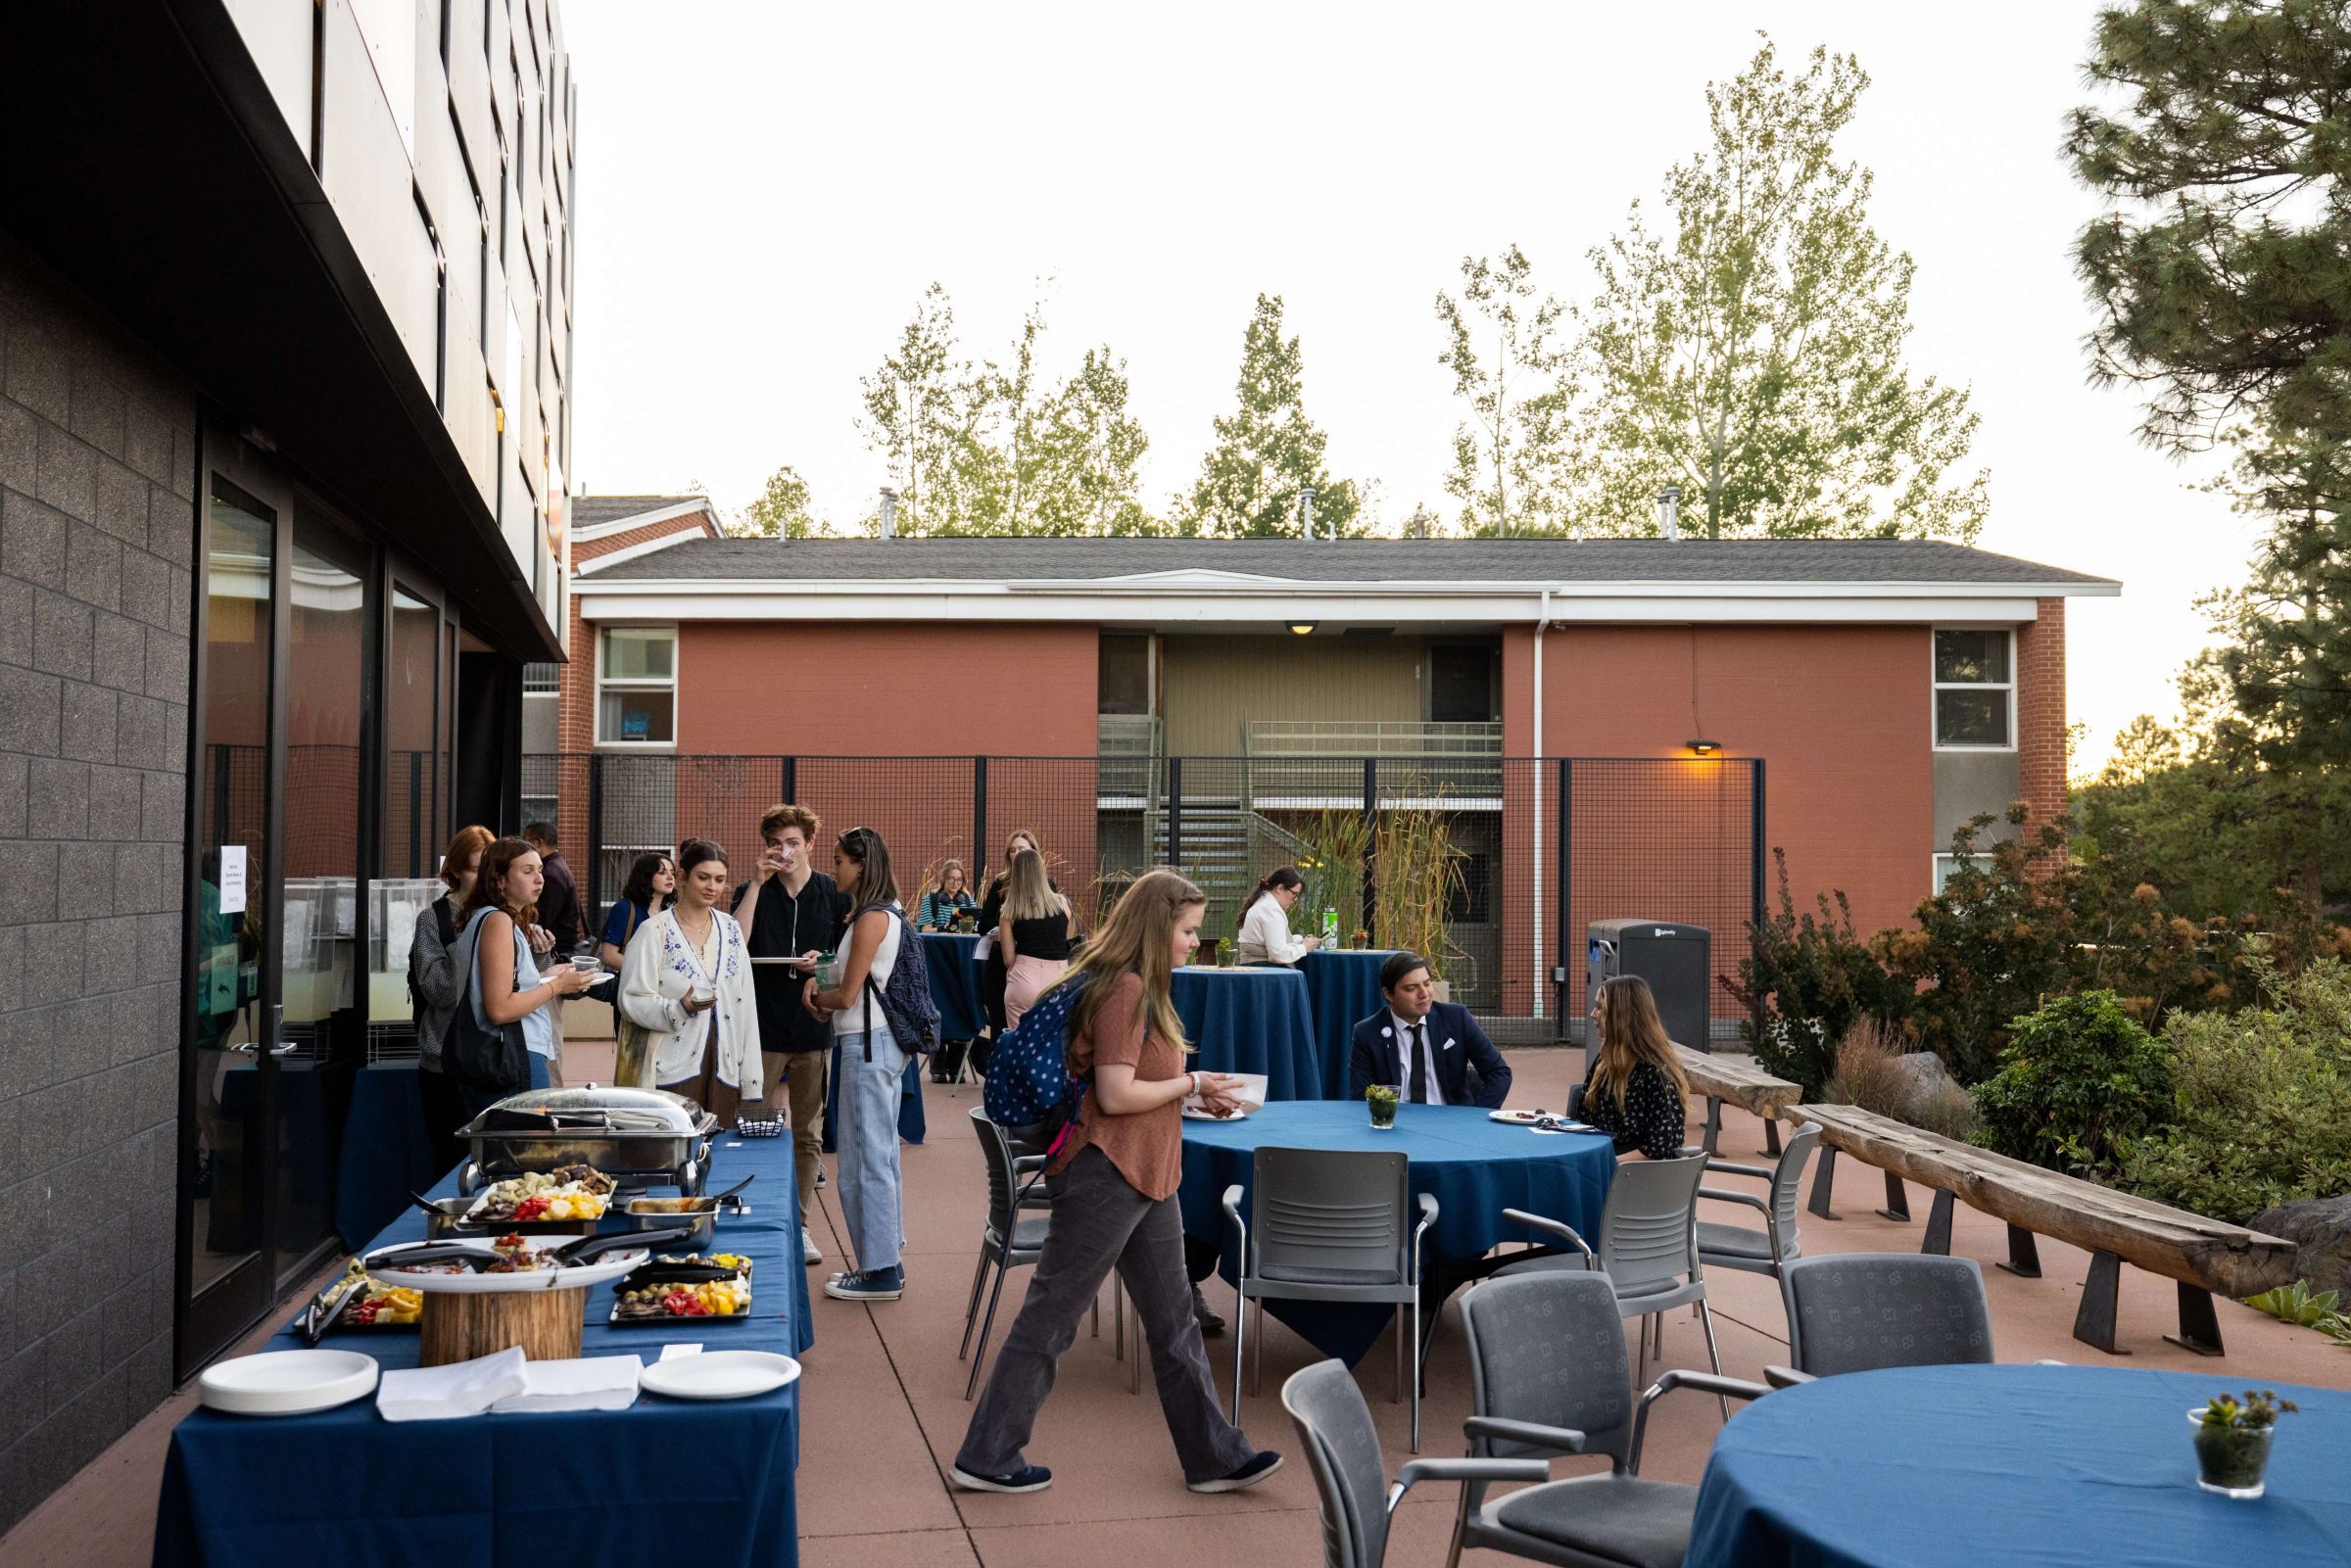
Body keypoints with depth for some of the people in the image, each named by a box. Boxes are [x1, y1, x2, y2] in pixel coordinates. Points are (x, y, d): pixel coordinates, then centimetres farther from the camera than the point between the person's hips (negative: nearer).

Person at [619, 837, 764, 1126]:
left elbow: (745, 1005, 13)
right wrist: (680, 1008, -23)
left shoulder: (730, 929, 13)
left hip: (725, 1069, 4)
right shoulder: (654, 931, -3)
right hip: (674, 1069, -4)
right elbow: (631, 1000, -6)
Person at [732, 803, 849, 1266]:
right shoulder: (753, 892, 2)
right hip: (761, 1026, -1)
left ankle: (800, 1224, 18)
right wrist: (757, 882, -15)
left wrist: (824, 962, -13)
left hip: (814, 1026, 1)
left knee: (807, 1133, 8)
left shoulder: (834, 894, 3)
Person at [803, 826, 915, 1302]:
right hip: (884, 1041, 10)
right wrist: (823, 988, 3)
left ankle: (880, 1274, 3)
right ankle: (885, 1262, 23)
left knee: (865, 1160, -3)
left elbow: (847, 996, -16)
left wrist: (816, 995, 3)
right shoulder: (891, 913, 14)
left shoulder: (871, 919, -16)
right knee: (881, 1155, 15)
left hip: (867, 1045, -10)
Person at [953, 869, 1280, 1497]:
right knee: (1050, 1317, 1)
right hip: (1105, 1176, -10)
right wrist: (1192, 1083, -12)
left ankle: (1214, 1455, 24)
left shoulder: (1142, 989, 13)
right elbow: (1116, 1096, -23)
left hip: (1144, 1178, 10)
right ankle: (986, 1458, 13)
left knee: (1173, 1321, 15)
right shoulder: (1123, 989, -18)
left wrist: (1197, 1092, 4)